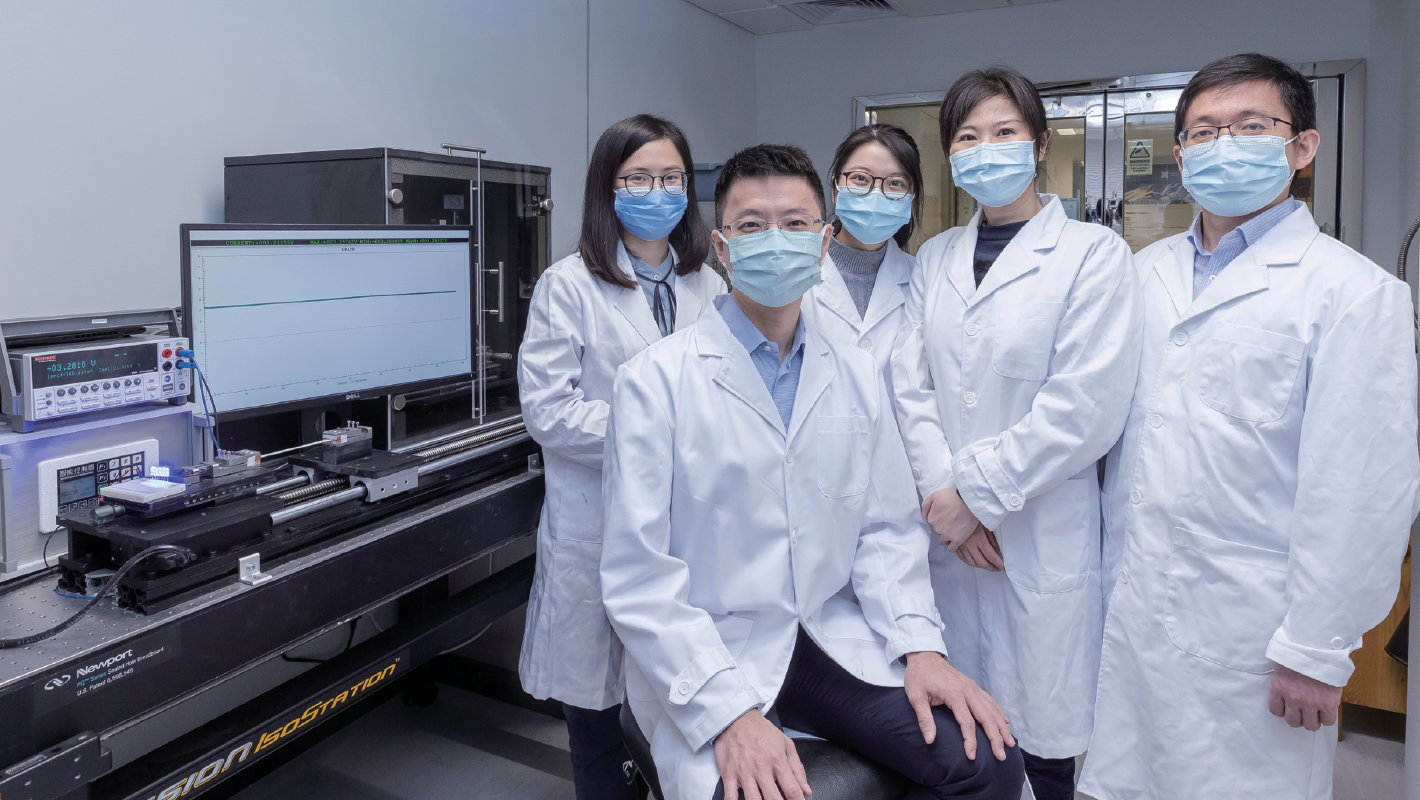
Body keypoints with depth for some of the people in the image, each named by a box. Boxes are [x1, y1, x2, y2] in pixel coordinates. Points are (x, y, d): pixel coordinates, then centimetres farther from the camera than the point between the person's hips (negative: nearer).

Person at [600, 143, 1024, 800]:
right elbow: (639, 578, -12)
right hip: (708, 660, -4)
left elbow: (886, 529, 11)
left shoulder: (857, 376, 9)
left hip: (834, 640, 5)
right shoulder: (656, 380, -8)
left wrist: (920, 645, -5)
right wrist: (730, 712, -20)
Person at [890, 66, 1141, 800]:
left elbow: (1087, 407, -12)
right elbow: (911, 387, 5)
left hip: (1044, 540, -4)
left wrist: (976, 491, -11)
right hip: (946, 531, 4)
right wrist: (943, 495, -7)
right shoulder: (935, 257, 12)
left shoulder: (1093, 253, -3)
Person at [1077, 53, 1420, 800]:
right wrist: (1105, 569, 10)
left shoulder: (1355, 291, -8)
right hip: (1129, 608, 5)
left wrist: (1316, 651, -11)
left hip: (1249, 627, -4)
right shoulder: (1148, 272, 8)